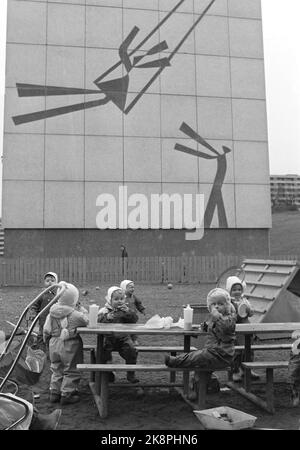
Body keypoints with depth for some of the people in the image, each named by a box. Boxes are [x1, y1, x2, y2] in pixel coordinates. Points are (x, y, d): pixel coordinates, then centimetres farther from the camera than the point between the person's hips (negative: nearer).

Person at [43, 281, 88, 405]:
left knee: (56, 370, 20)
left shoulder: (51, 313, 0)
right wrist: (84, 312, 5)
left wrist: (47, 341, 21)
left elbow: (46, 330, 6)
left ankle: (54, 393, 26)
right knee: (71, 371, 8)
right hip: (69, 345, -6)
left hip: (54, 344, 6)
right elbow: (86, 321, -13)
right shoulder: (74, 314, -19)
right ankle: (66, 395, 12)